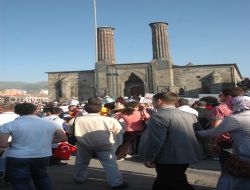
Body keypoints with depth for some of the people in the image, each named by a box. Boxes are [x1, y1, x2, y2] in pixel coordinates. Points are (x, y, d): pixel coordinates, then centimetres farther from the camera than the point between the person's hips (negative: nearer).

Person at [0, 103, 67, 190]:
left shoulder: (9, 125, -7)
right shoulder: (49, 123, 1)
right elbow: (63, 138, 6)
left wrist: (14, 143, 5)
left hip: (17, 158, -3)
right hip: (42, 157, 4)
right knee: (41, 177, 26)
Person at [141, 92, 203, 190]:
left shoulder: (159, 116, -17)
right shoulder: (190, 115, 10)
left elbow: (155, 140, -23)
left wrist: (148, 158, -11)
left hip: (169, 159, -8)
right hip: (186, 156, 9)